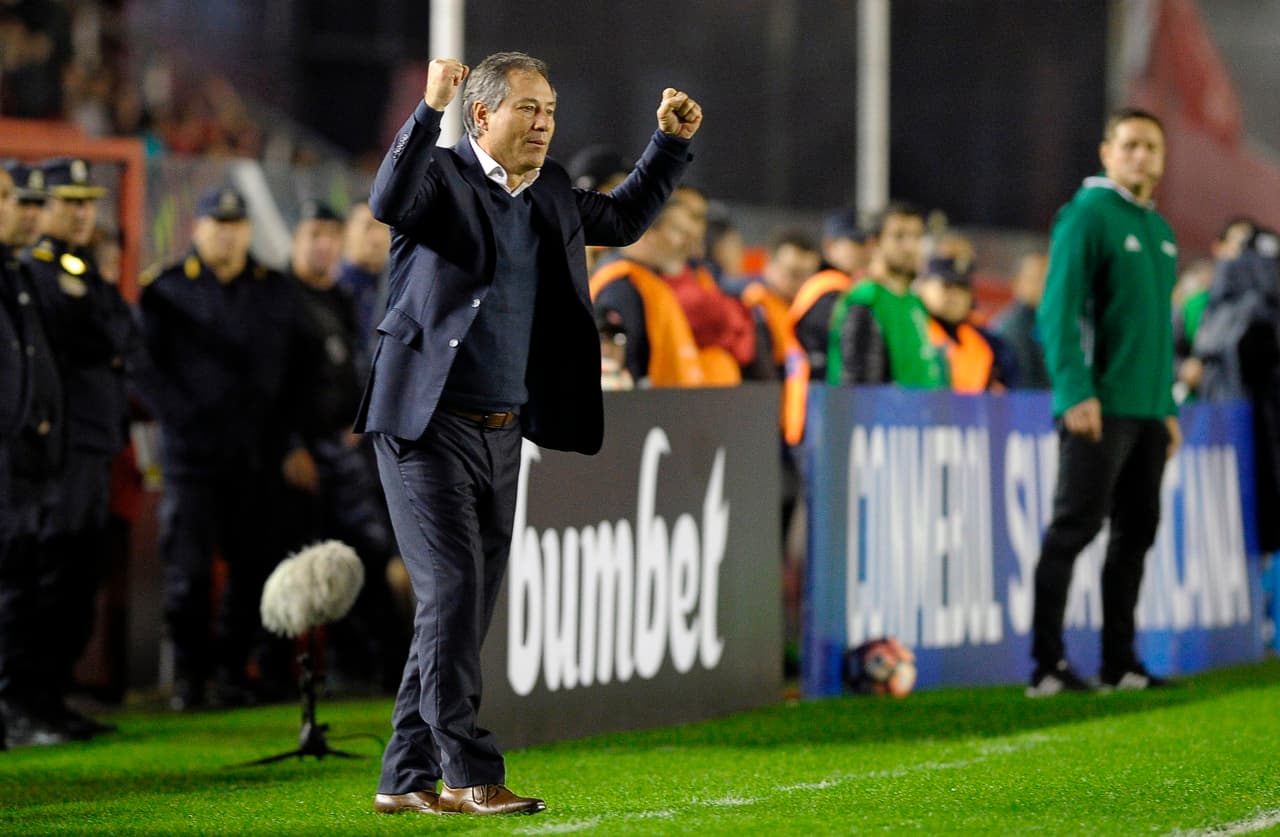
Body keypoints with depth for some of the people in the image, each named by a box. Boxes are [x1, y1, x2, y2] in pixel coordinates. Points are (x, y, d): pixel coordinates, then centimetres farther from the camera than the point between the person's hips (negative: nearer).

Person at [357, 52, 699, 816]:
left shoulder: (551, 196, 14)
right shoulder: (442, 176, -7)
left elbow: (622, 219, 31)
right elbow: (389, 202, -29)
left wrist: (672, 144, 20)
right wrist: (430, 110, -38)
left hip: (502, 435, 8)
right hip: (430, 428, -7)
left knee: (466, 610, 8)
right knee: (453, 591, -13)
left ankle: (410, 778, 15)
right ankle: (468, 772, -10)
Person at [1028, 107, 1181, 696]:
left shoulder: (1159, 229, 17)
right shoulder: (1087, 216, -7)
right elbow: (1058, 309, -15)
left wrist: (1168, 405, 19)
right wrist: (1076, 392, -23)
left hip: (1148, 410, 8)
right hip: (1099, 407, -8)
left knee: (1136, 532, 10)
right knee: (1075, 527, -9)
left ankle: (1120, 663, 16)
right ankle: (1046, 664, -8)